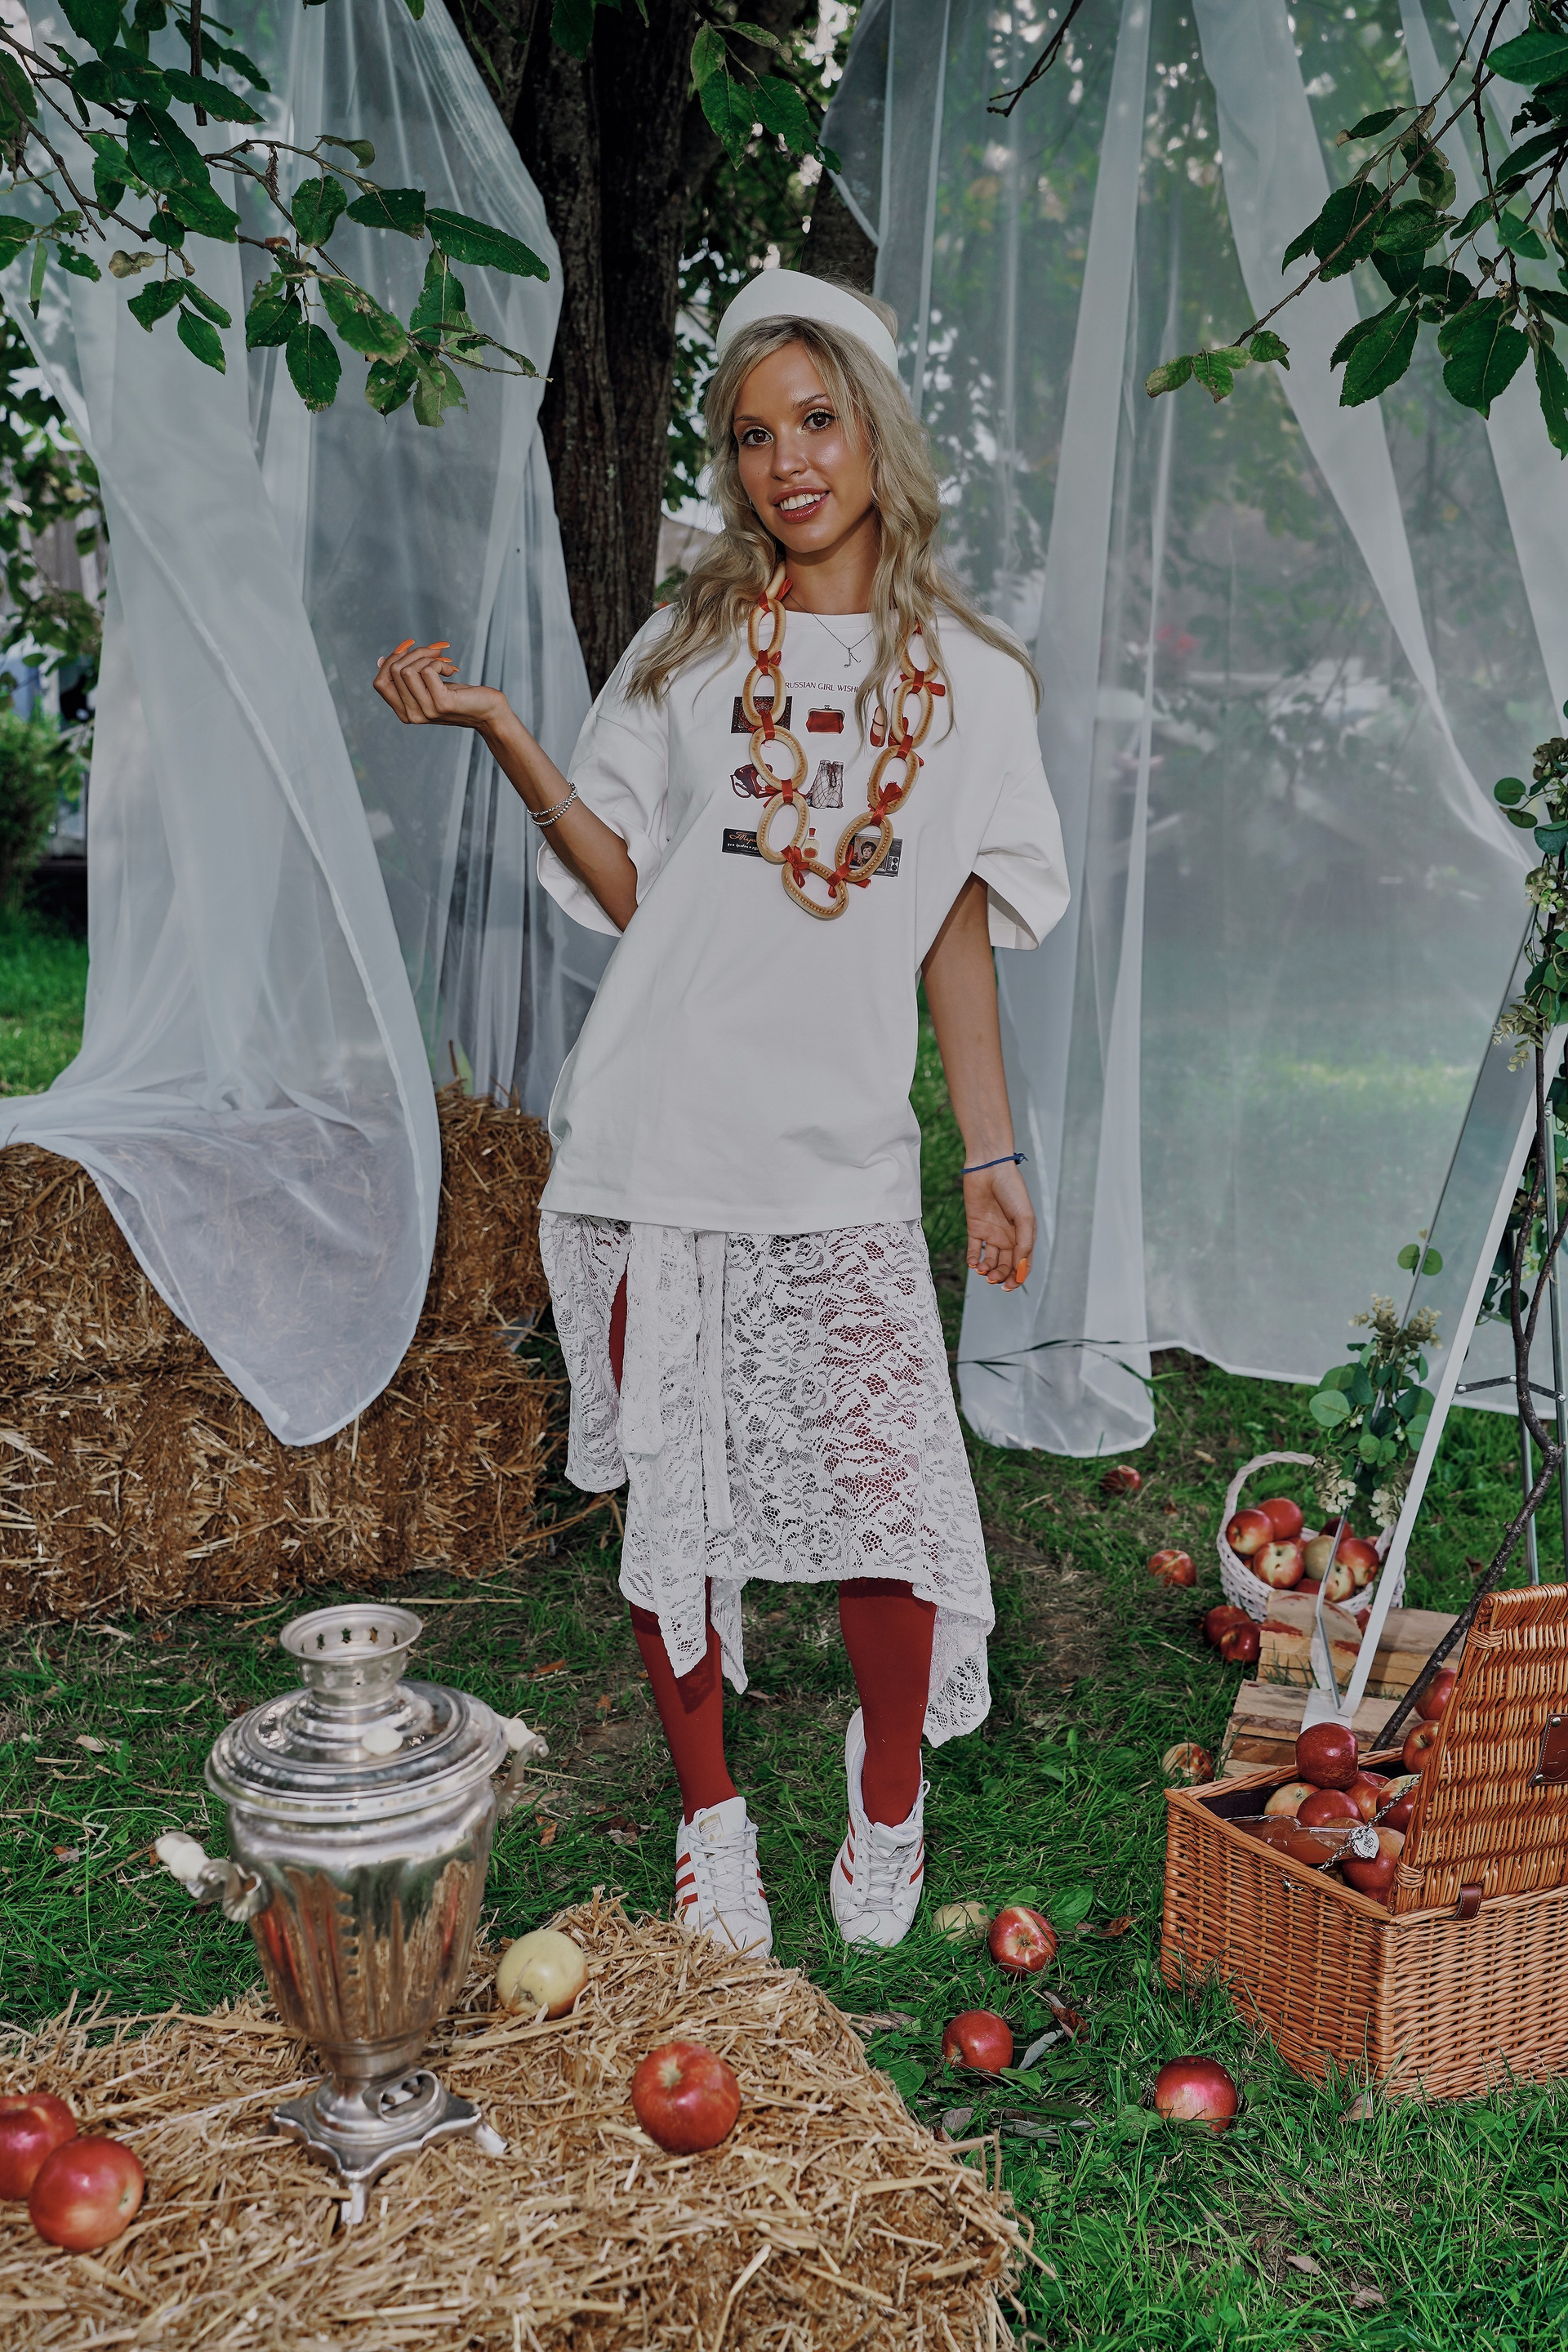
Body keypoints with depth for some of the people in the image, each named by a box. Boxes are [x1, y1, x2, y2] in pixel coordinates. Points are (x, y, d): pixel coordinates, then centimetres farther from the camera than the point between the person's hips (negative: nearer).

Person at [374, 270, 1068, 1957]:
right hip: (656, 1140, 1)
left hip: (842, 1163, 0)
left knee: (887, 1498, -4)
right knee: (671, 1493, 5)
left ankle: (887, 1808, 22)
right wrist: (495, 730, -6)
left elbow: (956, 935, 10)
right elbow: (622, 887, 5)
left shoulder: (970, 678, 9)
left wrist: (993, 1152, 8)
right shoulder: (688, 649, 9)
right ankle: (711, 1822, 24)